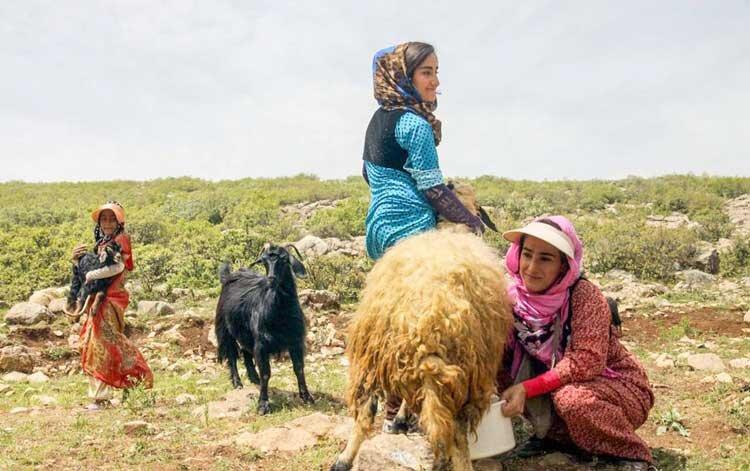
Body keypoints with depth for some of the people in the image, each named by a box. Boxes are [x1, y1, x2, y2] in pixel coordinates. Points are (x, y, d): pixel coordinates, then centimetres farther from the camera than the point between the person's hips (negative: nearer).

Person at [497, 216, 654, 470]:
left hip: (617, 385, -5)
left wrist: (528, 388, -32)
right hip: (558, 383, 5)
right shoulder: (514, 297, -10)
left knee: (572, 398, -34)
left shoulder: (584, 295, -24)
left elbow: (587, 362, -30)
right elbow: (502, 357, -10)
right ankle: (556, 432, 7)